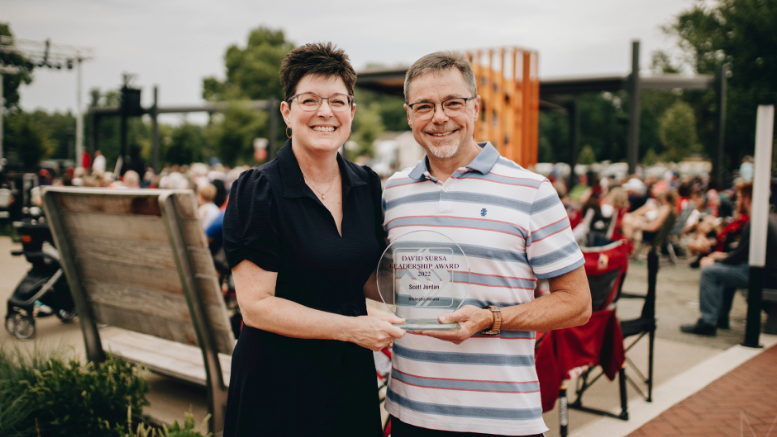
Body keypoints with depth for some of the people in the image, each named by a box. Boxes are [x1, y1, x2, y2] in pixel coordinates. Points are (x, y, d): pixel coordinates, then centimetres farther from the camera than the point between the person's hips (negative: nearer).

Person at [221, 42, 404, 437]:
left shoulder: (367, 186, 3)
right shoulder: (256, 192, -13)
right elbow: (255, 305, -16)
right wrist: (350, 327, -19)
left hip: (352, 375, 5)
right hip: (278, 381, -5)